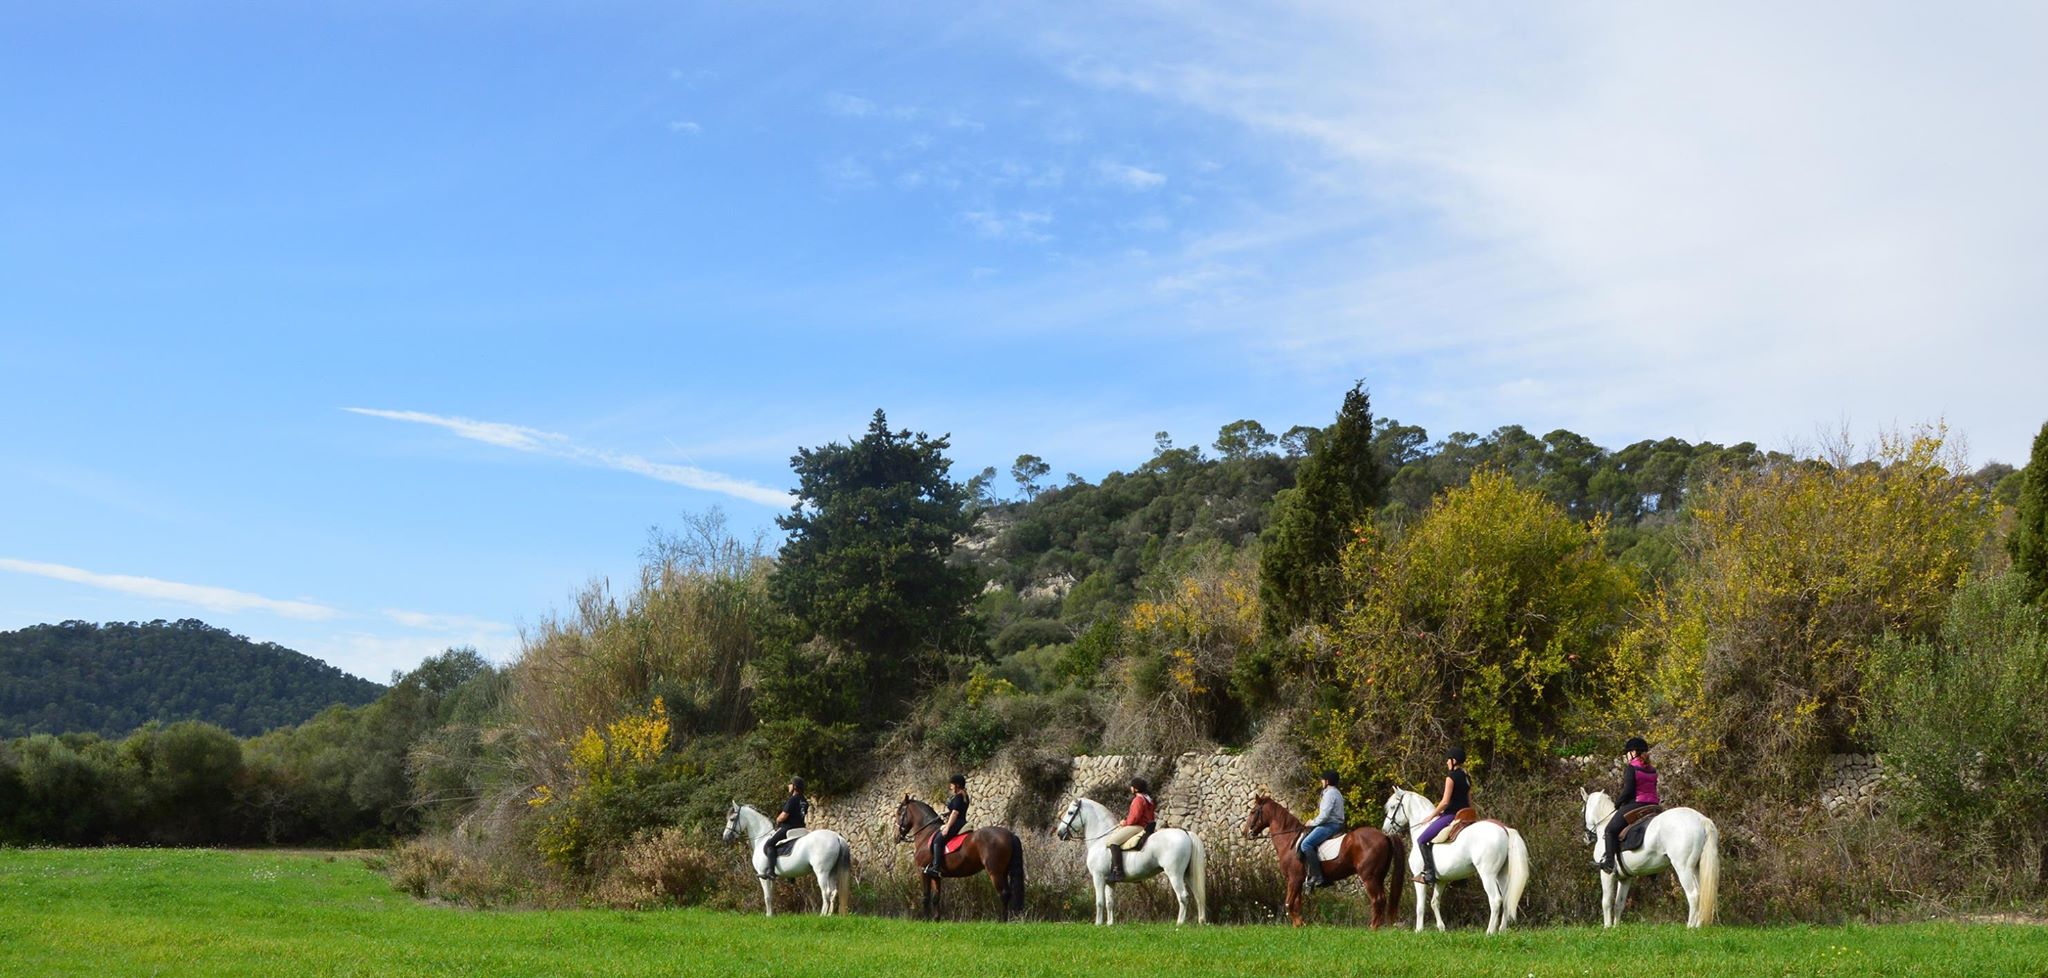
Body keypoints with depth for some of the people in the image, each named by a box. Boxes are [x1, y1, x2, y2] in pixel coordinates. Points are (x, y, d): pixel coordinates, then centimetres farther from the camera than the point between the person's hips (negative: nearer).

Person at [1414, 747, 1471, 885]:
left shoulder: (1451, 776, -13)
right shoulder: (1467, 777, 12)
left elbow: (1445, 802, -16)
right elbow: (1469, 801, 15)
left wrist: (1431, 816, -5)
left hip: (1450, 815, -9)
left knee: (1421, 839, -3)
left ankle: (1429, 873, -12)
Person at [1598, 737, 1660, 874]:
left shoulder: (1631, 768, -9)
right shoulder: (1652, 770, 14)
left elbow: (1628, 790, -15)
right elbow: (1653, 789, 17)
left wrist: (1617, 803, 0)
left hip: (1634, 805, -8)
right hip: (1652, 805, 8)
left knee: (1611, 829, 1)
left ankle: (1609, 861, -10)